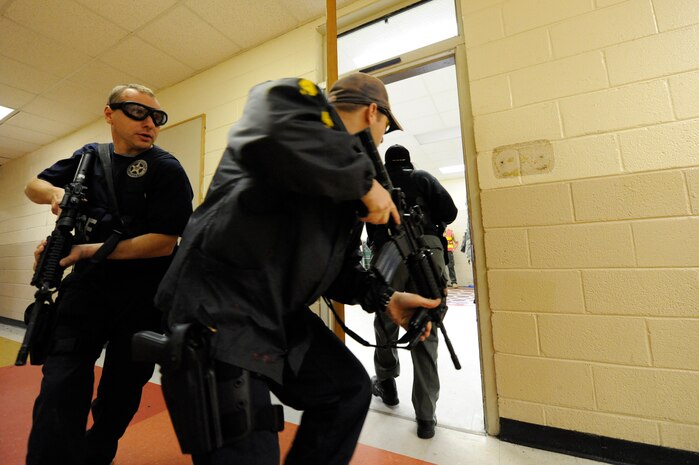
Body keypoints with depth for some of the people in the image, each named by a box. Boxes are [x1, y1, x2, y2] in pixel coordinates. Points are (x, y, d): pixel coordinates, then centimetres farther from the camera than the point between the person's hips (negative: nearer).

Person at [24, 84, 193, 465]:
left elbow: (164, 243, -16)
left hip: (142, 298, -3)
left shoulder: (166, 169, -9)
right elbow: (34, 186, 21)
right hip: (87, 287, 4)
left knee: (121, 393, 13)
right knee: (59, 390, -6)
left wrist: (87, 251, -16)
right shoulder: (90, 156, 8)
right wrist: (56, 192, -3)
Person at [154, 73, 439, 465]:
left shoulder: (349, 185, 15)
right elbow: (270, 137, -33)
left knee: (350, 387, 17)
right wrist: (366, 181, -19)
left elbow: (339, 266, 14)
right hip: (219, 308, -8)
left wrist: (384, 298, 0)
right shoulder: (299, 98, -5)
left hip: (282, 315, 9)